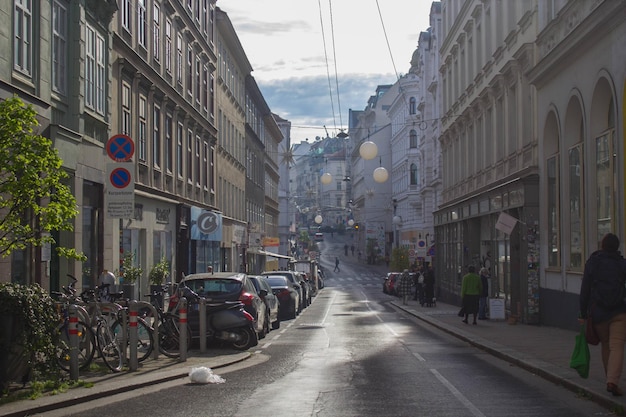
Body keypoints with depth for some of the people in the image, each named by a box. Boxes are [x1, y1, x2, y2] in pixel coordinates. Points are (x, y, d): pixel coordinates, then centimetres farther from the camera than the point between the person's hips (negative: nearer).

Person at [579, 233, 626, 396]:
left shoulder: (592, 263, -1)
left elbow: (585, 290, -2)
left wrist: (583, 314, 2)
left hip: (597, 313, 1)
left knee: (605, 346, 17)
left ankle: (610, 379, 22)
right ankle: (613, 381, -21)